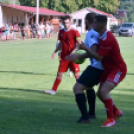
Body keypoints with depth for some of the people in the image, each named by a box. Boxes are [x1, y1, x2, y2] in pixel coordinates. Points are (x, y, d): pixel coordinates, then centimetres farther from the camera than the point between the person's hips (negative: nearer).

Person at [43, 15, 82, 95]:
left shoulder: (74, 32, -7)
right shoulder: (61, 32, 9)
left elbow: (79, 43, -11)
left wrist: (73, 51, -24)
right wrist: (55, 52, 12)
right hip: (64, 56, 5)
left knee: (76, 74, -4)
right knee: (60, 73, 6)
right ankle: (53, 90, 10)